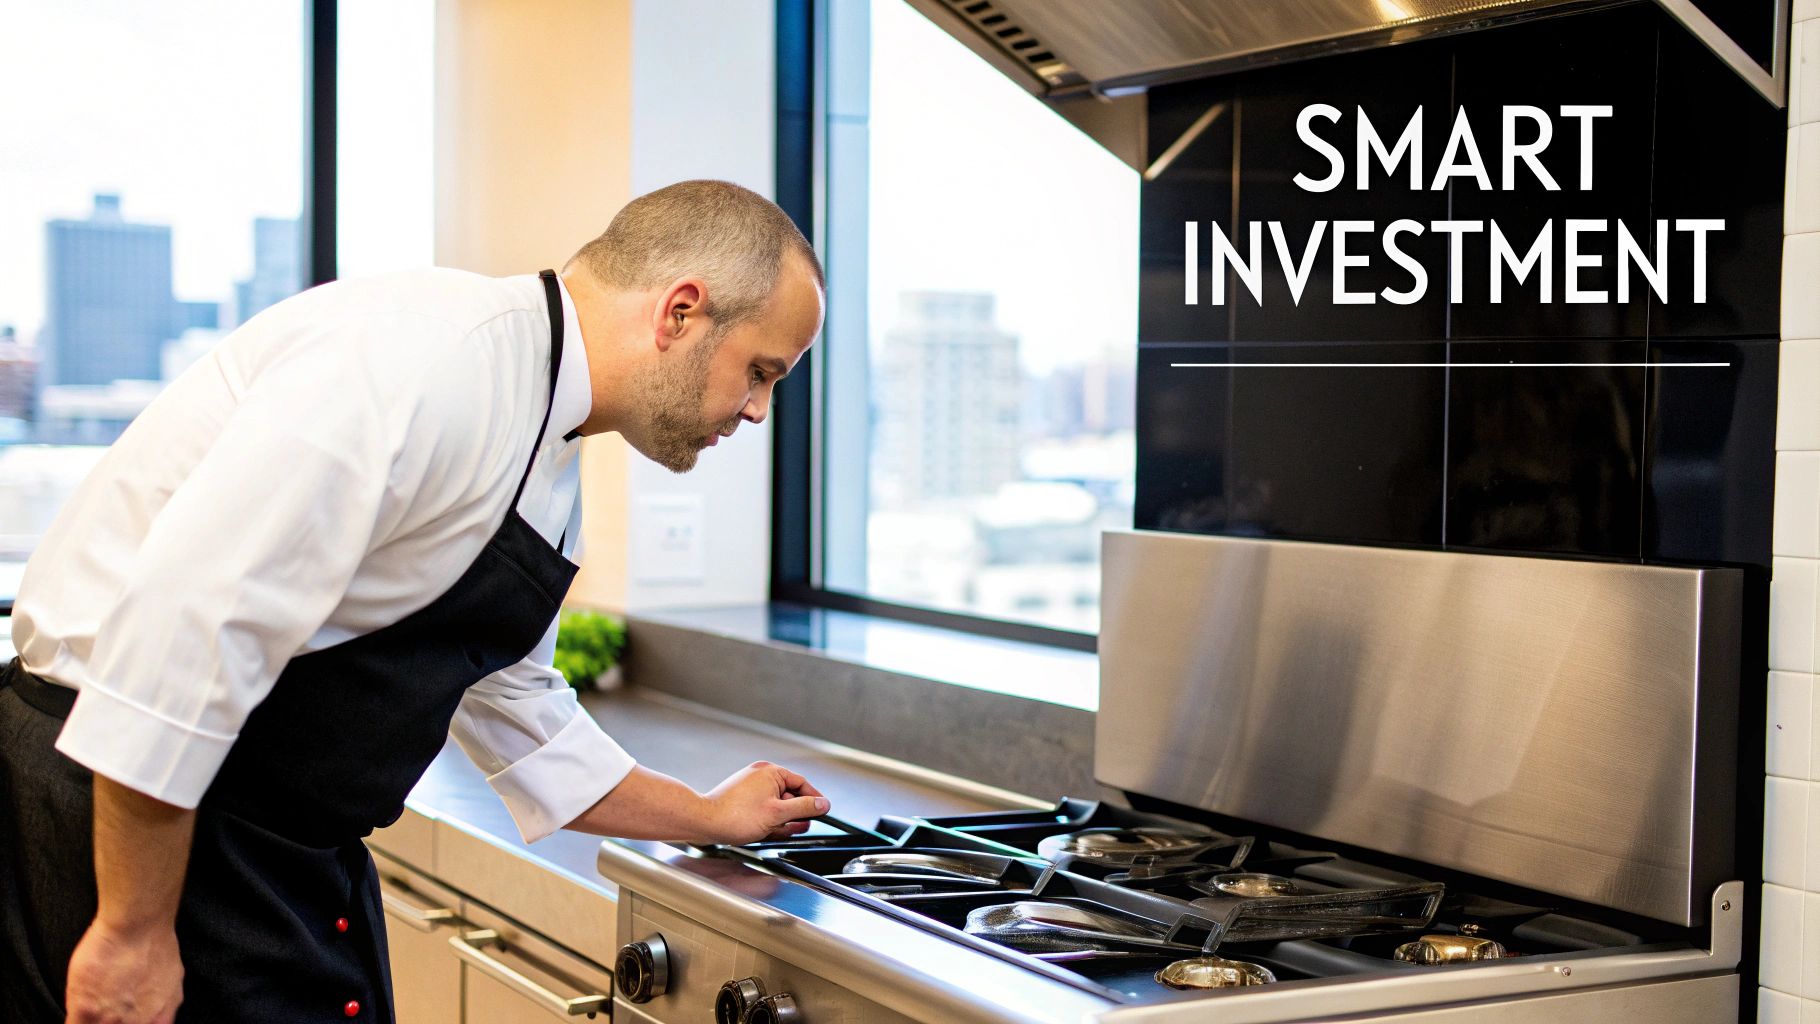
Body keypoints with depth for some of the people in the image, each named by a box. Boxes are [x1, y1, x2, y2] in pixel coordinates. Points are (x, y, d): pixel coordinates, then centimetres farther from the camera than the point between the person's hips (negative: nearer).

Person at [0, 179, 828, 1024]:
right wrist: (134, 931, -23)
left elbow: (510, 704, 25)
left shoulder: (546, 459, 11)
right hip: (120, 823, -9)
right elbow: (180, 625, -28)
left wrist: (707, 818, 32)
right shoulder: (429, 362, -22)